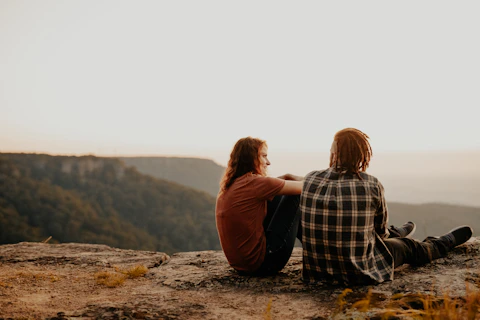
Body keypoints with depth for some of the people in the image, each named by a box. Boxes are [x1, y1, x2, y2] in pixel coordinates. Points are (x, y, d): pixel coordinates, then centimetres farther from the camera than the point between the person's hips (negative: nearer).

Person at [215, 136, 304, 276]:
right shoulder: (253, 182, -18)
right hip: (261, 264, -9)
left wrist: (286, 176, 9)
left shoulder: (228, 186, 7)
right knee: (293, 198, 2)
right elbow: (302, 188, -10)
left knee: (278, 197, 17)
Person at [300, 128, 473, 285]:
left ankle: (396, 234, 67)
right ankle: (447, 241, 56)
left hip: (316, 269, 4)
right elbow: (380, 229, 3)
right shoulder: (372, 185, -15)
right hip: (359, 273, -3)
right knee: (407, 247, 27)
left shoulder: (310, 180, -9)